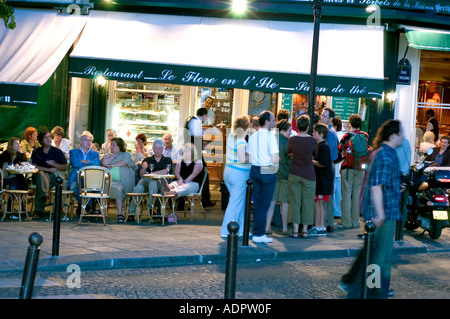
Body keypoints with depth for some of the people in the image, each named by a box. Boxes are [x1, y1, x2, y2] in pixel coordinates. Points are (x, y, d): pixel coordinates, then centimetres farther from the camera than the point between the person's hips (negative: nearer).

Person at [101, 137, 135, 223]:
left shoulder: (126, 154, 19)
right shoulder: (108, 155, 28)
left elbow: (124, 163, -4)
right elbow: (104, 162, 5)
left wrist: (111, 165, 3)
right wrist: (114, 155, 11)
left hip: (122, 181, -2)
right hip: (109, 180, 3)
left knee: (118, 189, -38)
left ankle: (120, 214, -34)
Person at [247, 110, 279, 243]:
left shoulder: (252, 136, 8)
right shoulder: (270, 136, -12)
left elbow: (248, 157, 11)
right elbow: (275, 160, -17)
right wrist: (278, 158, 4)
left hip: (254, 170, 7)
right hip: (267, 172, -7)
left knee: (257, 203, 14)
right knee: (264, 204, -1)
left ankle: (257, 231, 20)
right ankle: (258, 234, 1)